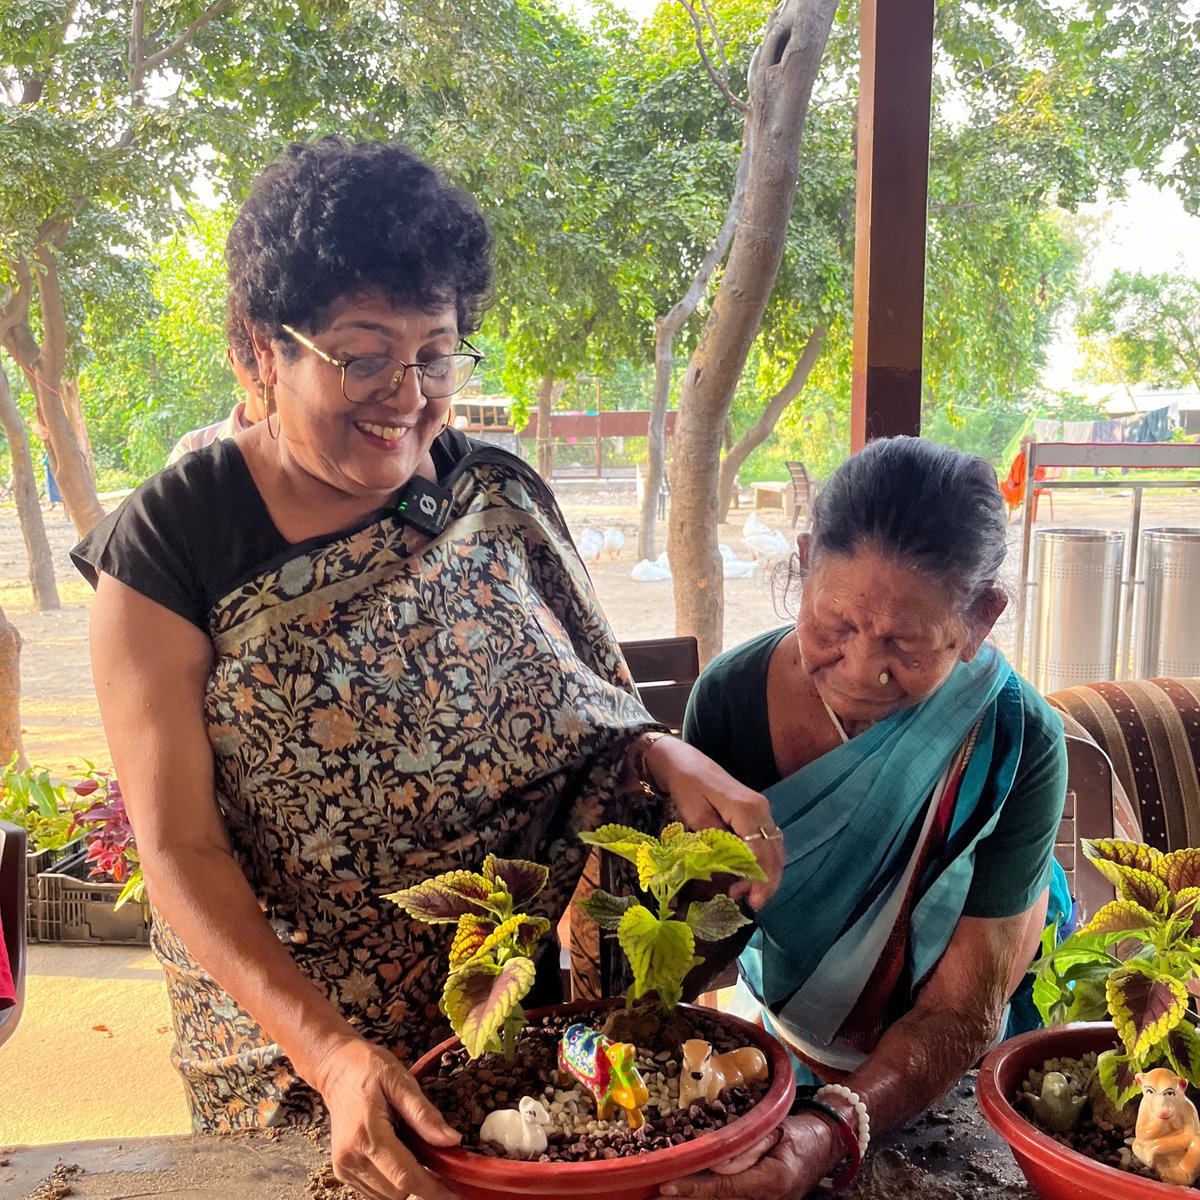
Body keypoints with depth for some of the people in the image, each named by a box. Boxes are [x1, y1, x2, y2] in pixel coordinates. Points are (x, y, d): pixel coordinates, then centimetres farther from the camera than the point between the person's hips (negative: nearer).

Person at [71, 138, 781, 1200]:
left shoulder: (500, 499, -3)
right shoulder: (172, 544, -12)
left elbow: (600, 714, 3)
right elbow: (180, 848, -14)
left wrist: (671, 758, -20)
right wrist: (331, 1053, -26)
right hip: (287, 1030, -1)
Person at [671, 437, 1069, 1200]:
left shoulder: (1019, 747, -25)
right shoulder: (731, 697, -20)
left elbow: (960, 1015, -23)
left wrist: (833, 1131, -39)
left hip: (949, 1081, -1)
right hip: (781, 1030, 2)